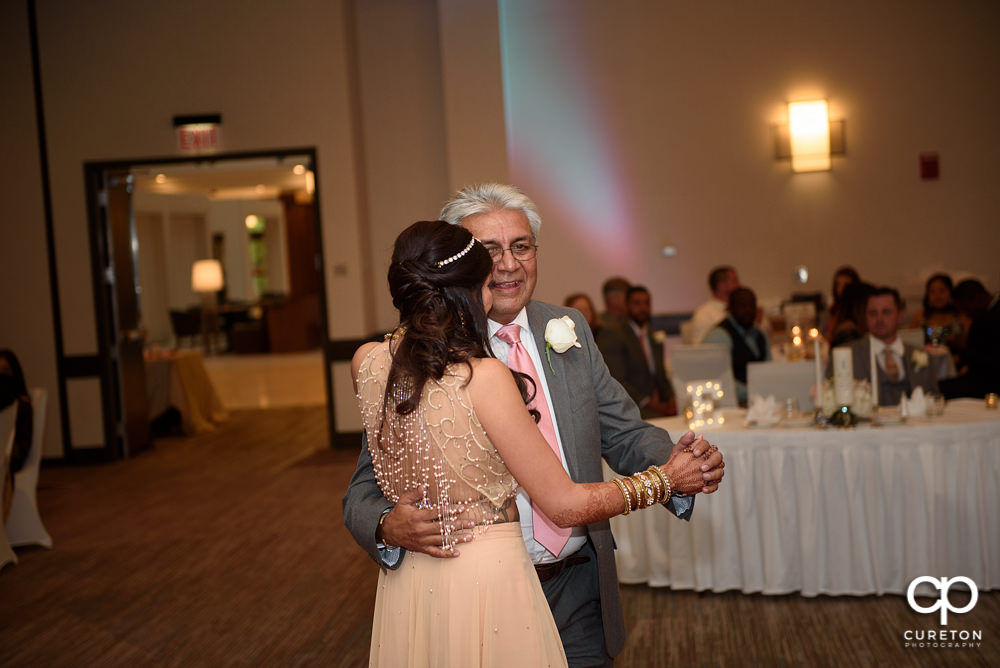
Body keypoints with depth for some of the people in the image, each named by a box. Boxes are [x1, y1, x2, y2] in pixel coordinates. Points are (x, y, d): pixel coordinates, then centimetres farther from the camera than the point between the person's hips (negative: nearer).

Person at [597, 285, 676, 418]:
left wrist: (670, 399, 2)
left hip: (657, 404, 7)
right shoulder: (612, 336, -2)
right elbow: (617, 380, -11)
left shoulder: (656, 337, 22)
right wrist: (648, 403, -19)